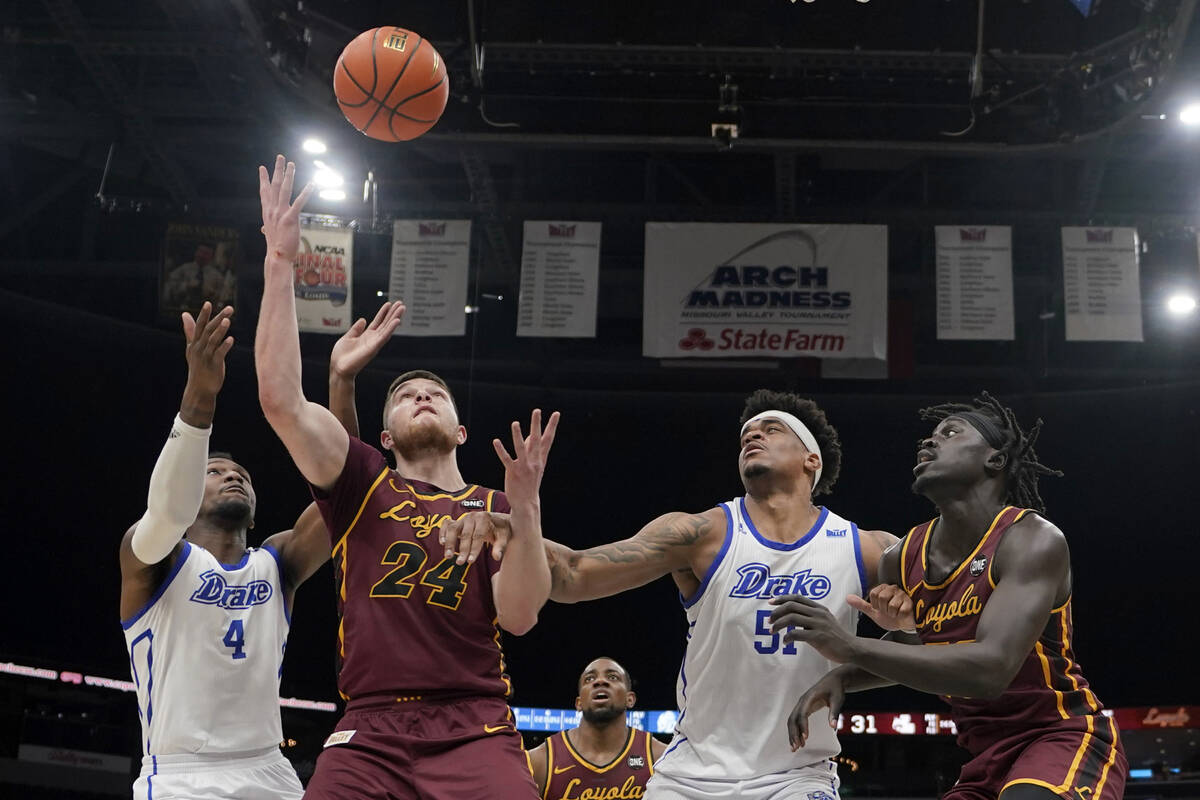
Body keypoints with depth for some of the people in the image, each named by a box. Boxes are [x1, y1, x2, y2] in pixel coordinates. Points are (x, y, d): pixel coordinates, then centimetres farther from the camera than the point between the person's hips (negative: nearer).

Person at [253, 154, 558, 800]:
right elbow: (279, 397, -1)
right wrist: (279, 260, -5)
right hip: (370, 734, 0)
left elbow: (519, 616, 0)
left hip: (476, 733, 0)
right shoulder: (361, 483, 13)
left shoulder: (495, 510, 15)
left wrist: (525, 505, -12)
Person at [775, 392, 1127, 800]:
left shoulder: (1033, 540, -20)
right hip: (989, 758, 7)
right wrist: (841, 677, 2)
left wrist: (849, 647, -37)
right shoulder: (902, 560, 1)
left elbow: (990, 669, -34)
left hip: (1066, 739, -7)